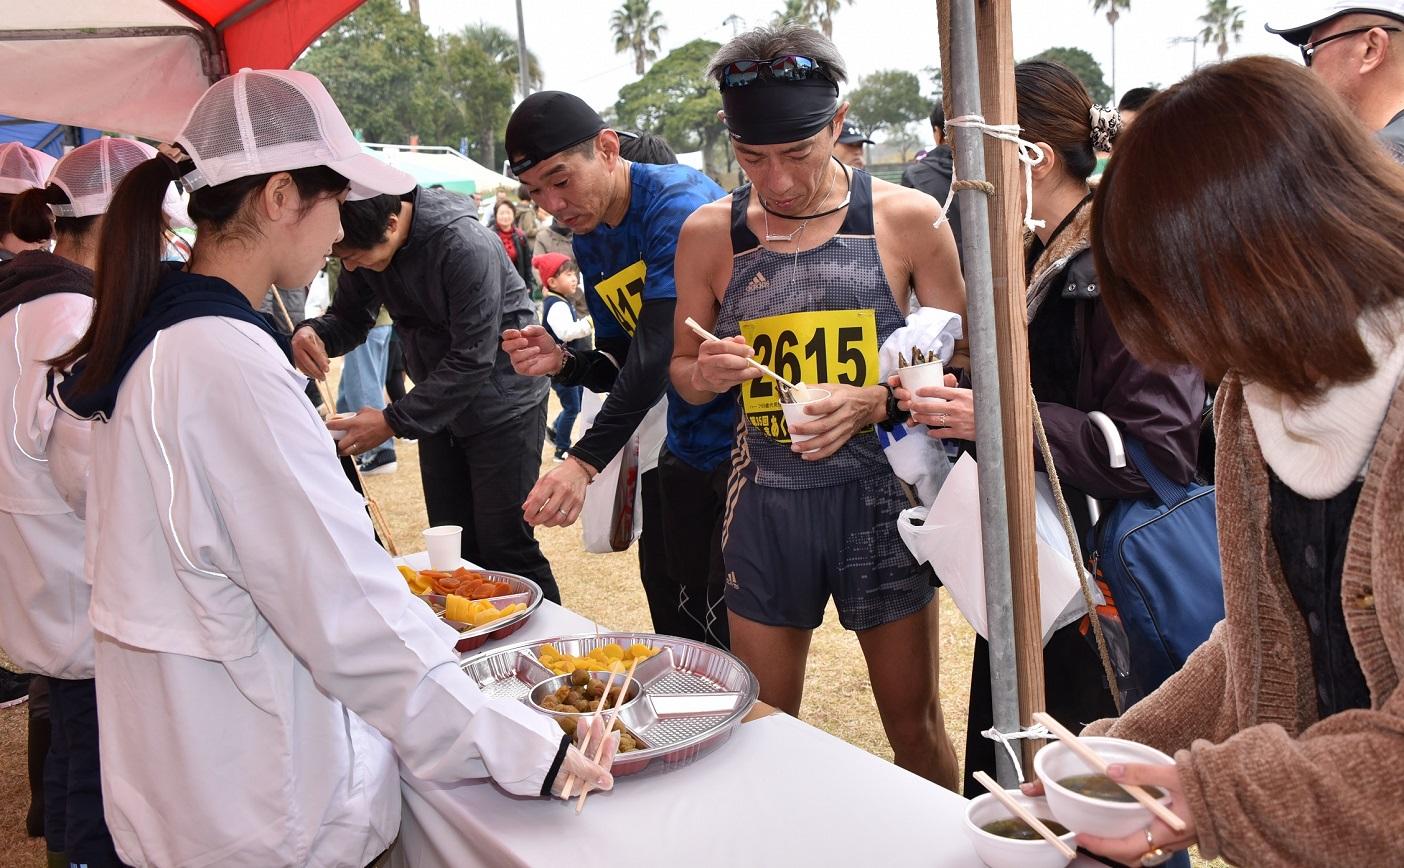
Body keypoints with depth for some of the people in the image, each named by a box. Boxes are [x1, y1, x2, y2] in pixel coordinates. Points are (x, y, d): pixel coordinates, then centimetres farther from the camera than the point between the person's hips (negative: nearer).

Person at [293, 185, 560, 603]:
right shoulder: (366, 241, -4)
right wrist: (313, 332, -18)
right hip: (438, 405, 7)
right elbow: (349, 318, 6)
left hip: (500, 404, -7)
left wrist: (394, 421, -25)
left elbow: (473, 358, -27)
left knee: (505, 547, -4)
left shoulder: (464, 245, -27)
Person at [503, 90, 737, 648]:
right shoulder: (589, 241, 8)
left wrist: (584, 460, -34)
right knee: (675, 622, 13)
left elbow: (660, 348, -28)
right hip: (685, 449, 8)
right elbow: (621, 363, 12)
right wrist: (563, 362, -10)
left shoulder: (678, 202, -18)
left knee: (730, 631, -3)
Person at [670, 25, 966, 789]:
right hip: (765, 501, 2)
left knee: (914, 722, 13)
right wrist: (705, 374, -14)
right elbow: (683, 374, 10)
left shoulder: (907, 218, -6)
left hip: (880, 494, -1)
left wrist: (875, 402, -20)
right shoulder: (709, 233, -1)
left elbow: (958, 363, -1)